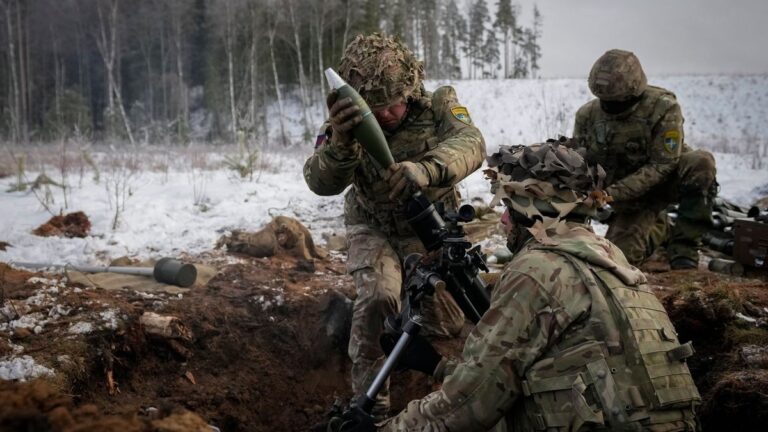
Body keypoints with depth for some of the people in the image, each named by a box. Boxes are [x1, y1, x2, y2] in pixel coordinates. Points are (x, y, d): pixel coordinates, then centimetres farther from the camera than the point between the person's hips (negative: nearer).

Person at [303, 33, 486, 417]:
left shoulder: (437, 104, -21)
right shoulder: (348, 124, -20)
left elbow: (469, 143, -40)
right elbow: (321, 182, -35)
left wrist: (425, 169, -62)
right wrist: (340, 143, -58)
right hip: (375, 228, -1)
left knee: (447, 323, 8)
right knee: (377, 297, -27)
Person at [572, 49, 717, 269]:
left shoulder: (664, 108, -23)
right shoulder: (587, 115, -11)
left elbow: (663, 164, -25)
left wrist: (614, 193, -32)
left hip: (666, 179, -3)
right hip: (630, 195, 3)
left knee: (701, 162, -34)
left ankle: (683, 246, -22)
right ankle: (658, 230, 27)